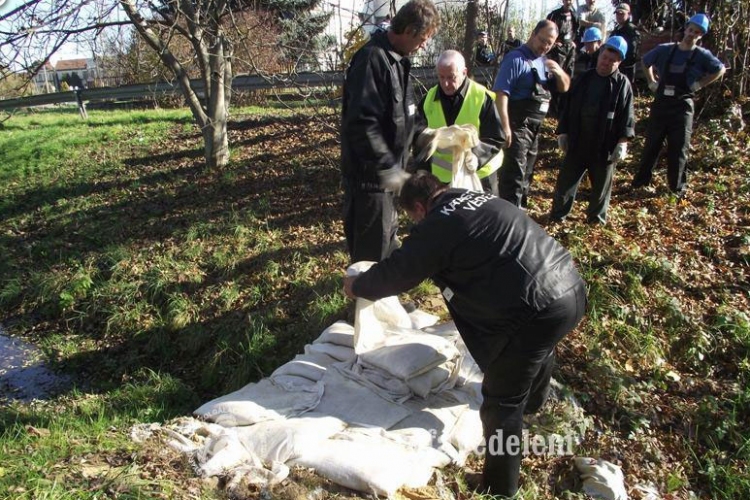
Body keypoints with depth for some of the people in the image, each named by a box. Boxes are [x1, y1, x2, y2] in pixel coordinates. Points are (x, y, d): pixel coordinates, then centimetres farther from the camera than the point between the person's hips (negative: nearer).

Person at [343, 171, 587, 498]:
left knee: (502, 401, 9)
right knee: (540, 349, 38)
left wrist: (357, 287, 22)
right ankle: (534, 400, 68)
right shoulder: (482, 201, 19)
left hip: (539, 310, -9)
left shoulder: (437, 225, -7)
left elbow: (395, 273, 2)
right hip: (572, 288, 10)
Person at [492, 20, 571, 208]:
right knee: (514, 175, -9)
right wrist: (505, 127, -27)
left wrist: (559, 72, -4)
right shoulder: (516, 58, -12)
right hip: (517, 127, -9)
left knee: (526, 175, 18)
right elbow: (501, 93, -21)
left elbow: (564, 88, 19)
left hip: (534, 128, 9)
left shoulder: (544, 62, 13)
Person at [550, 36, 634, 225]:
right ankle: (557, 215, 19)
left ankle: (597, 219, 26)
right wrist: (563, 132, 6)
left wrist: (623, 142, -13)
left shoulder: (622, 84, -2)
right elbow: (568, 107, 9)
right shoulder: (584, 78, 6)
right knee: (566, 180, 7)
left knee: (601, 184, 11)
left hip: (605, 146, -2)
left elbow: (627, 115, -6)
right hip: (577, 142, 2)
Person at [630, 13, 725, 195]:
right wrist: (652, 82, 9)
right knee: (651, 144, 9)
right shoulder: (664, 50, 2)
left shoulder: (702, 55, -2)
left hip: (682, 106, -2)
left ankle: (677, 187, 13)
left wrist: (699, 85, -2)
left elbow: (720, 70, 7)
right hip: (660, 103, 2)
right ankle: (642, 179, 21)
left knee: (678, 148, 3)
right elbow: (646, 61, 17)